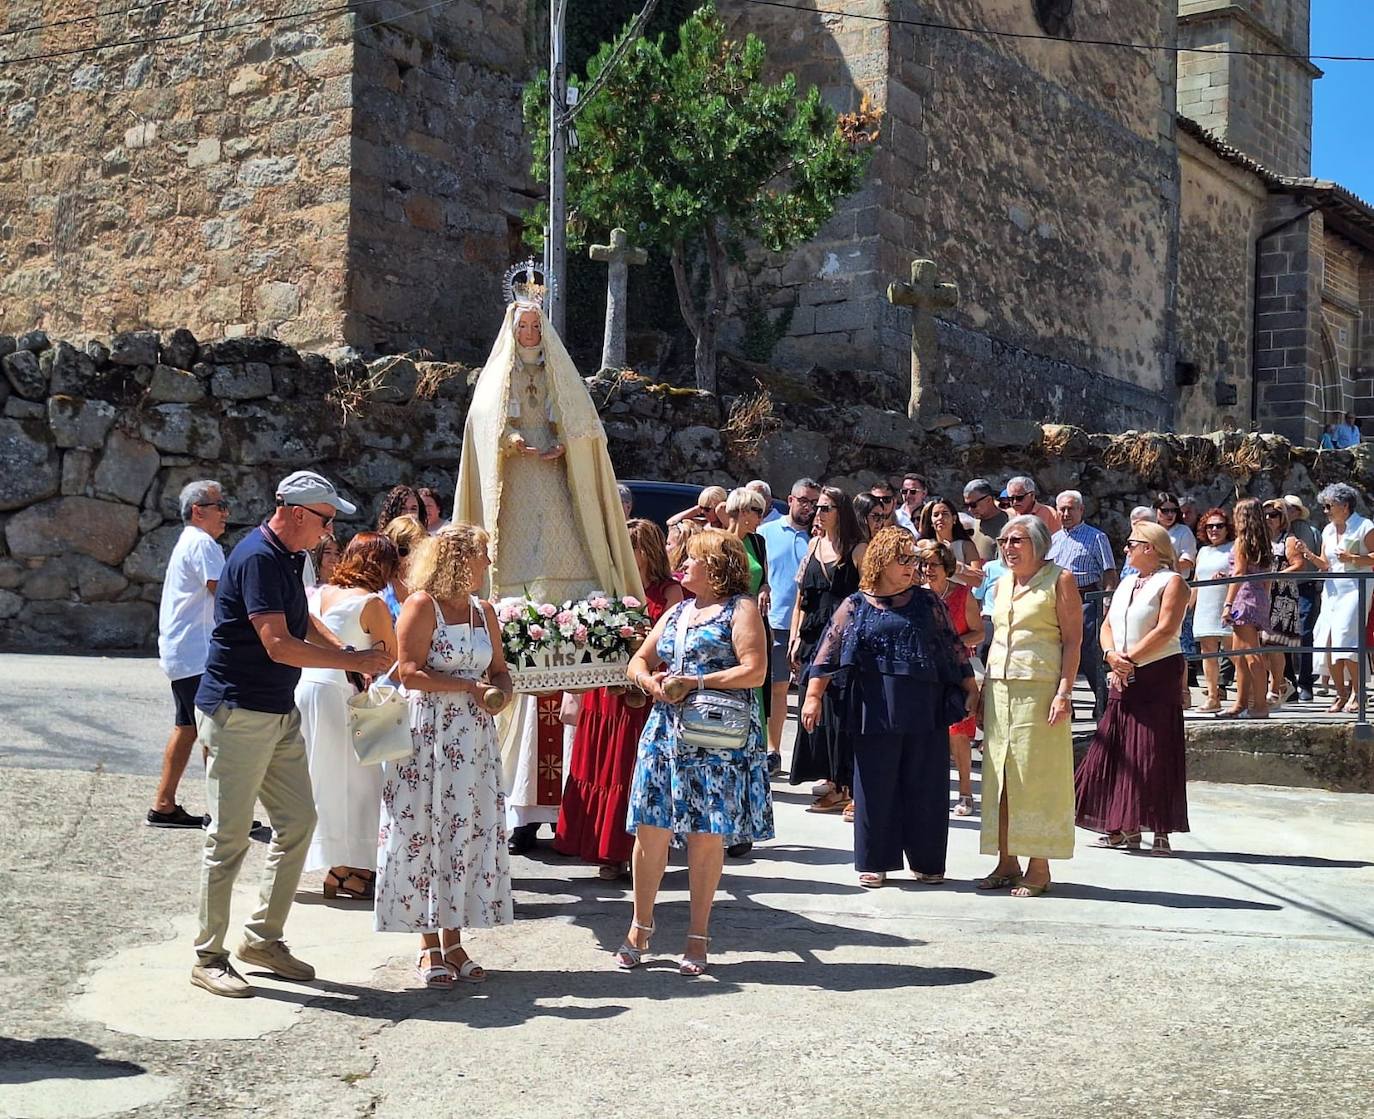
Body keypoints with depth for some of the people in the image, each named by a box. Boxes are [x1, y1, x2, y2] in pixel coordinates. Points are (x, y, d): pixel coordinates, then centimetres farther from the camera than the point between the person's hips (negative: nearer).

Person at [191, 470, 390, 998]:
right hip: (238, 713, -10)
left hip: (280, 713, 10)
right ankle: (208, 957, 6)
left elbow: (303, 623, 24)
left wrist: (348, 652, 7)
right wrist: (354, 661, -17)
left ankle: (263, 937, 21)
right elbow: (279, 646, -24)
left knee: (298, 820, 10)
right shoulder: (257, 558, -19)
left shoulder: (288, 557, 11)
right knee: (230, 836, -3)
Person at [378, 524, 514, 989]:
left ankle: (454, 941, 15)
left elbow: (499, 670, 19)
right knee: (425, 832, -2)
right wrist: (469, 687, -16)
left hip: (474, 738, 6)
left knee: (469, 833, 6)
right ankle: (429, 945, 7)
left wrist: (499, 692, -3)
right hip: (427, 734, -6)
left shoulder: (483, 611, 13)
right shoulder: (422, 605, -7)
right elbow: (409, 671, -14)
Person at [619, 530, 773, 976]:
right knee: (651, 828, 2)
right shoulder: (676, 612, 19)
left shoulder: (740, 609, -1)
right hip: (665, 732, 6)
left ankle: (698, 936, 9)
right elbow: (639, 661, 21)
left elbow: (754, 671, -12)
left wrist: (695, 682, -15)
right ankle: (640, 928, 13)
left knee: (706, 835, -1)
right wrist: (649, 681, -3)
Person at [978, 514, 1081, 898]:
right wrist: (984, 690, 15)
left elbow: (1073, 640, -6)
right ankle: (1007, 863, 11)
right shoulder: (1002, 584, 18)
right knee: (999, 777, 5)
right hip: (1000, 689, 6)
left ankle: (1039, 868, 1)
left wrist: (1064, 691, -15)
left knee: (1037, 776, -4)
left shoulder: (1059, 580, -1)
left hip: (1040, 689, -6)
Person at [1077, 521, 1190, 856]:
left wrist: (1130, 659, -16)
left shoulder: (1172, 582, -4)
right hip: (1123, 678, 7)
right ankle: (1125, 828, 10)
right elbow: (1107, 625, 12)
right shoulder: (1126, 583, 19)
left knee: (1153, 755, -8)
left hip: (1158, 675, -7)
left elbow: (1165, 630, -15)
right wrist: (1111, 655, -8)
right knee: (1115, 750, 4)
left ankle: (1161, 832, -3)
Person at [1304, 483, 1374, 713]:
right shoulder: (1328, 531, 17)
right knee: (1326, 643, -1)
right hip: (1332, 590, 7)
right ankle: (1342, 695, 8)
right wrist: (1310, 555, 1)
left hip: (1355, 589, -7)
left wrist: (1352, 558, -18)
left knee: (1345, 638, -18)